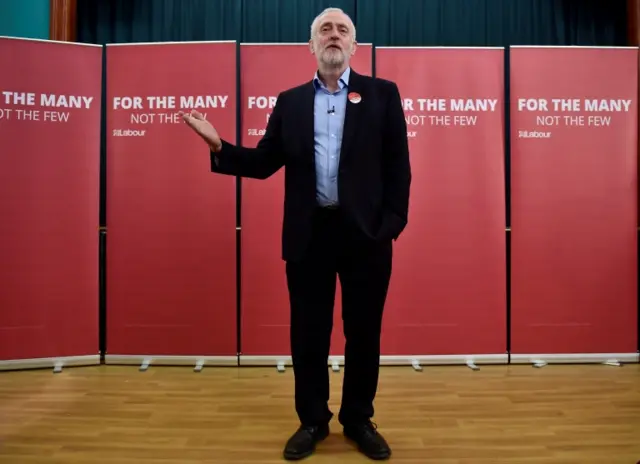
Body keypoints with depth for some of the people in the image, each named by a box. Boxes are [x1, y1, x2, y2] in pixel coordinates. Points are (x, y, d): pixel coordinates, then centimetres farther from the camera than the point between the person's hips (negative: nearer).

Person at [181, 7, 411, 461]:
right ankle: (312, 421, 29)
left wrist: (393, 221, -8)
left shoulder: (382, 93, 6)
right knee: (308, 333, 9)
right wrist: (219, 145, -6)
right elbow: (264, 163, 8)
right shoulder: (289, 101, 12)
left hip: (366, 232, -1)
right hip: (309, 233, 2)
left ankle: (359, 420, 30)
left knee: (364, 332, 9)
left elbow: (398, 165, 1)